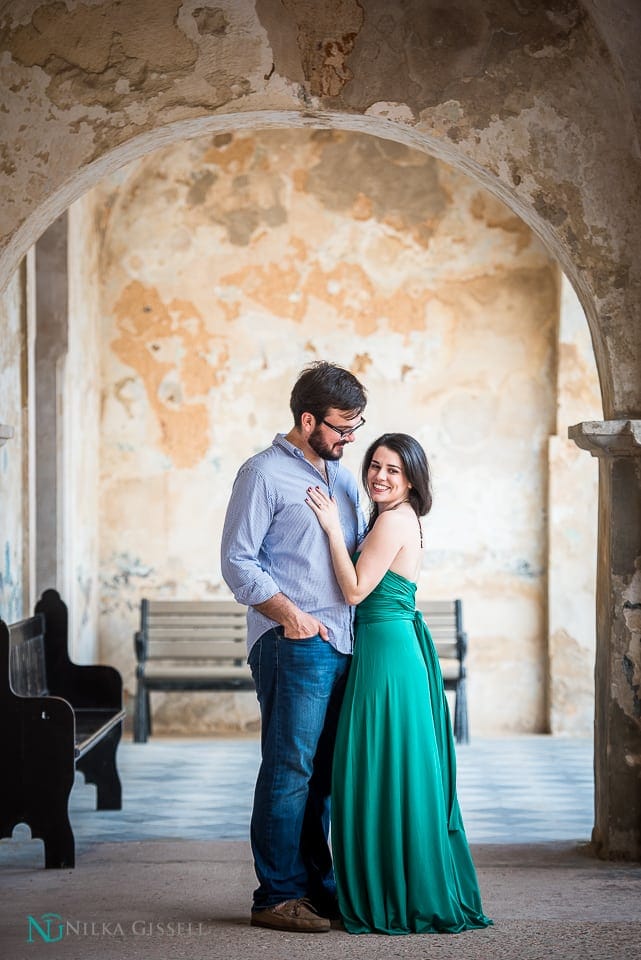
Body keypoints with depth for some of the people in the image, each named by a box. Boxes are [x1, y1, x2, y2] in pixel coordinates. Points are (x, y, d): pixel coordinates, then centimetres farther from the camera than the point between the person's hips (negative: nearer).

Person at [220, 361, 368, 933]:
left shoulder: (343, 478, 20)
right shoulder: (265, 474, -4)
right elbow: (238, 562, -9)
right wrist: (288, 613, -18)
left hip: (343, 645, 8)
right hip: (293, 646, -8)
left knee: (324, 773, 12)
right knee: (290, 771, -6)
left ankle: (319, 885, 20)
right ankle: (277, 896, 0)